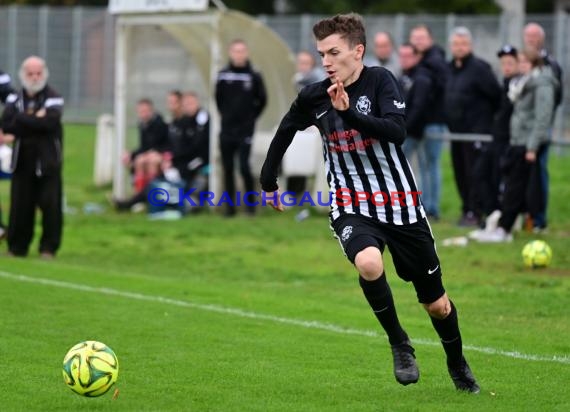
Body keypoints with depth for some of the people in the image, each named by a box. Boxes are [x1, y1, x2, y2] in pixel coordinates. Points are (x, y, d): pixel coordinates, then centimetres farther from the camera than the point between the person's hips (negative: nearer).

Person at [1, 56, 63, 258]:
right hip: (22, 160, 3)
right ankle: (17, 247, 13)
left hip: (47, 160, -3)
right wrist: (35, 120, -15)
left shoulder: (53, 98, -3)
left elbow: (50, 122, -21)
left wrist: (22, 120, -13)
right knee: (20, 206, 3)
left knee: (50, 205, -4)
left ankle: (48, 247, 4)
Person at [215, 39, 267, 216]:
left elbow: (262, 100, 5)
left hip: (245, 130, -3)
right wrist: (225, 115, 8)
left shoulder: (254, 76, -4)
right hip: (226, 130, 3)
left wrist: (251, 117, 2)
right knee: (227, 168, 5)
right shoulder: (223, 75, 3)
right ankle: (230, 206, 13)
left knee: (244, 166, -11)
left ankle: (251, 202, 3)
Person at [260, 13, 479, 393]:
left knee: (436, 304, 10)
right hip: (352, 208, 1)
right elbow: (285, 132, 16)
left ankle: (457, 363, 40)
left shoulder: (380, 81, -13)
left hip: (401, 205, -1)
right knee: (368, 264, -34)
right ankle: (399, 344, -10)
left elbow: (398, 131, -28)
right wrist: (269, 182, 20)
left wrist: (349, 113, -37)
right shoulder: (313, 98, -4)